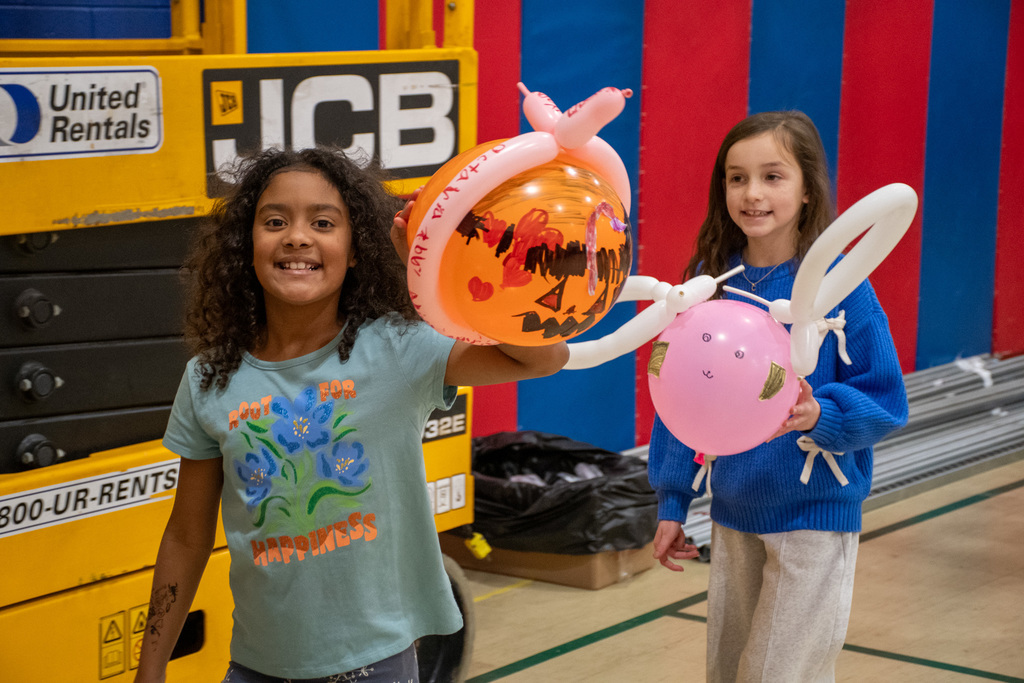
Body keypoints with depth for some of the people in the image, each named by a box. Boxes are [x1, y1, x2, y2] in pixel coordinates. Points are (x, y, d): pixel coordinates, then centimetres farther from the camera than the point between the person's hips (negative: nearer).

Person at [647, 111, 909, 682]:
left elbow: (886, 404, -9)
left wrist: (819, 416, -27)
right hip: (733, 512, 5)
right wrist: (673, 503, 7)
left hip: (814, 516, -5)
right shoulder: (712, 281, -1)